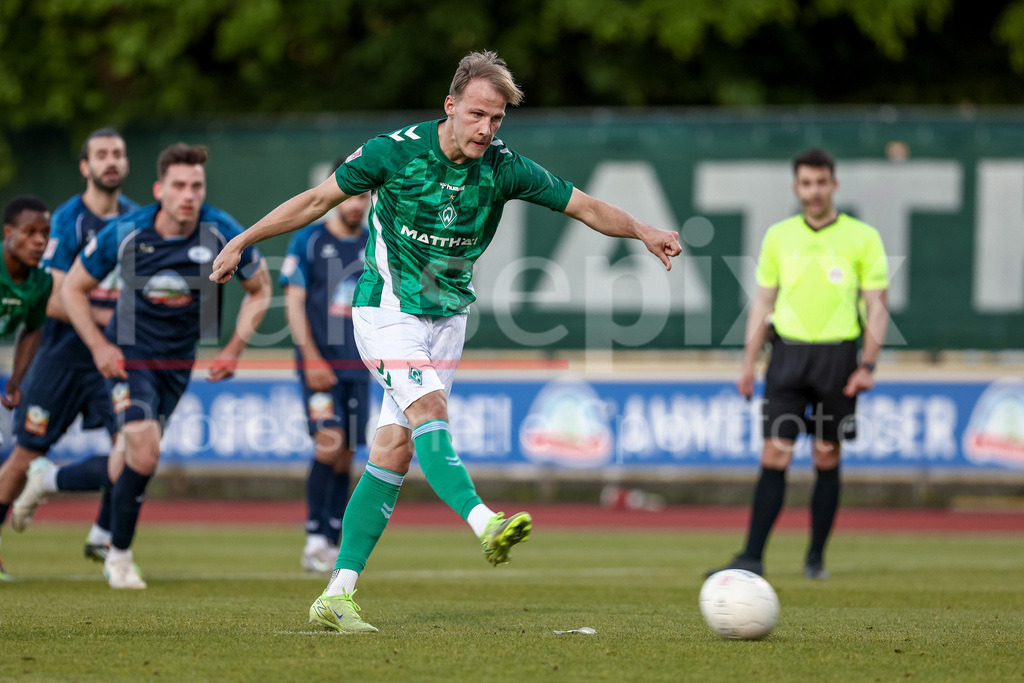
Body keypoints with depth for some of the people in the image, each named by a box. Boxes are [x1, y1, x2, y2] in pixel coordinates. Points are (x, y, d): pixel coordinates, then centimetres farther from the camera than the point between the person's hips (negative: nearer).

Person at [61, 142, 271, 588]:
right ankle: (119, 556, -3)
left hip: (178, 359, 4)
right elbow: (73, 288, -3)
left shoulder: (223, 233, -15)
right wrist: (98, 346, -12)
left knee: (136, 456, 13)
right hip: (128, 355, -3)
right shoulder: (124, 233, -18)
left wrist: (235, 348, -6)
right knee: (145, 454, -20)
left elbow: (260, 290, 3)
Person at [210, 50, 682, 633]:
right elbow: (318, 200, -4)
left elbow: (586, 207, -2)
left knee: (395, 451, 0)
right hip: (387, 308, -4)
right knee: (428, 410, -27)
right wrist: (241, 242, -1)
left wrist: (642, 231, -19)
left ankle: (338, 595, 2)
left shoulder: (504, 169, -7)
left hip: (447, 317, 4)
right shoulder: (396, 151, -15)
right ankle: (485, 524, -48)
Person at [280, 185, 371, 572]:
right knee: (329, 443, -18)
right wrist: (312, 358, -12)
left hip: (357, 366, 4)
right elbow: (294, 302, -3)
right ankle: (314, 537, -9)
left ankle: (332, 545, 8)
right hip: (320, 363, -4)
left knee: (345, 456, 2)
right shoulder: (309, 240, -1)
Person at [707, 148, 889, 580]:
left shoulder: (862, 238, 1)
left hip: (837, 356, -2)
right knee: (774, 456, -7)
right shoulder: (779, 237, 9)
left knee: (827, 459, 4)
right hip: (788, 352, 2)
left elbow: (877, 307, 0)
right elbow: (763, 303, 13)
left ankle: (816, 558, 15)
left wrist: (868, 365, -10)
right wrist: (748, 365, 7)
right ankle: (752, 558, -10)